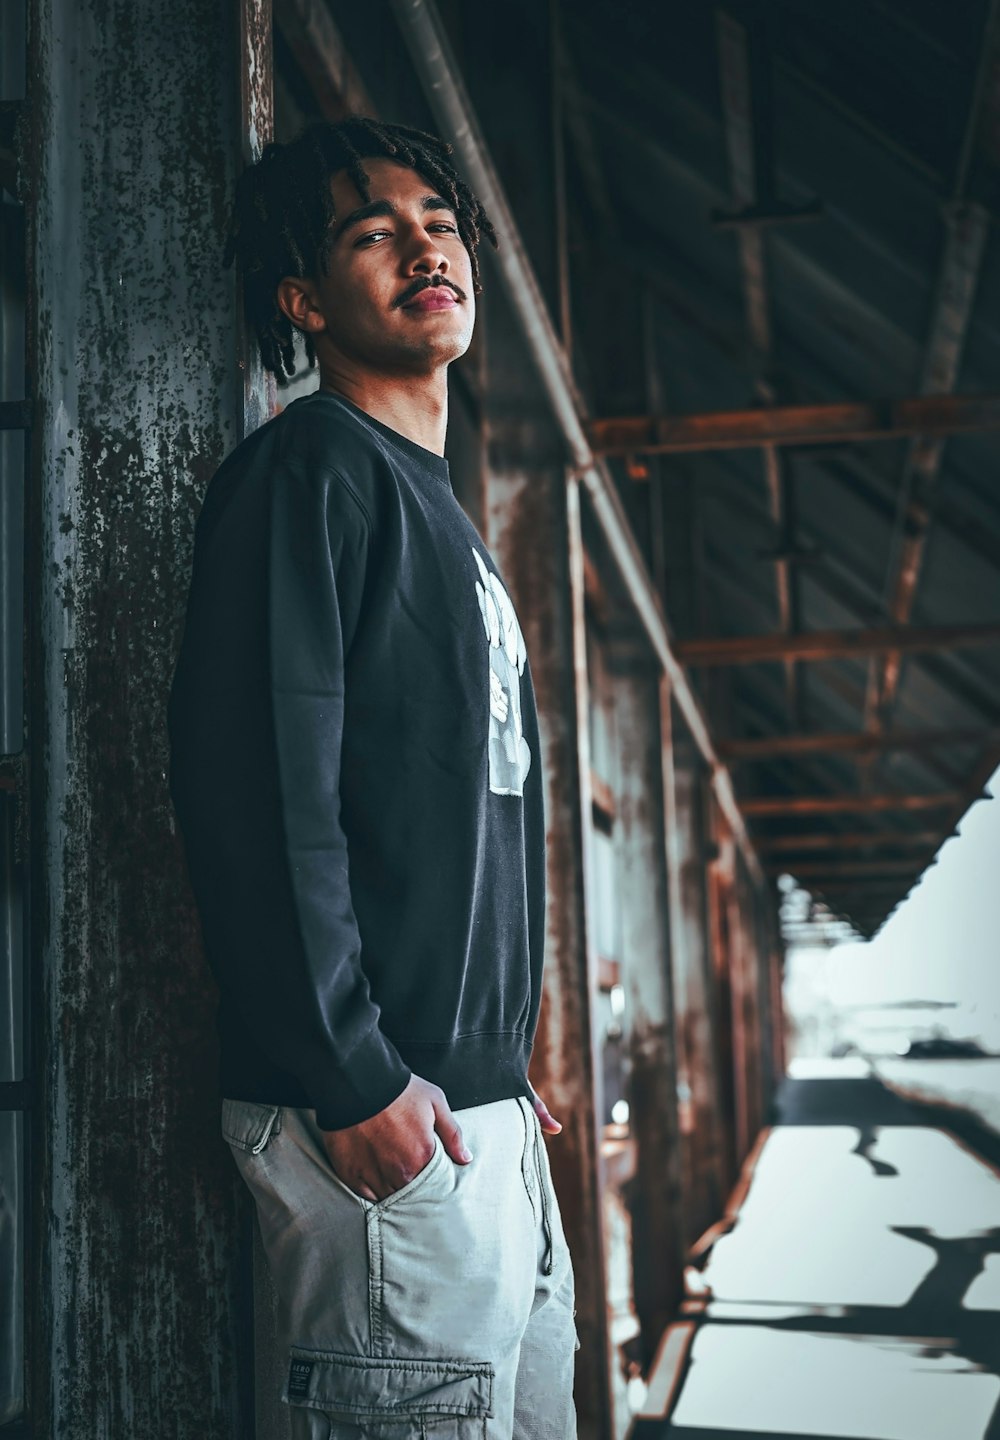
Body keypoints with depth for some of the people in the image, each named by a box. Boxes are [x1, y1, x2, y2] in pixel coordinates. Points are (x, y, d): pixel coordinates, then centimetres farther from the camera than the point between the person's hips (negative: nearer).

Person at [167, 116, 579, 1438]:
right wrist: (351, 1079, -21)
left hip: (484, 1101, 9)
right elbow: (257, 789, -20)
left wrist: (506, 1059, 19)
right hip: (385, 1123, -9)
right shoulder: (307, 472, -9)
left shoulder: (439, 511, 20)